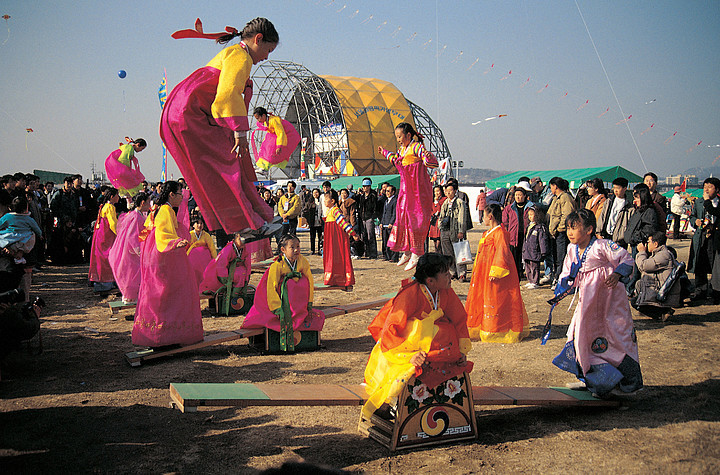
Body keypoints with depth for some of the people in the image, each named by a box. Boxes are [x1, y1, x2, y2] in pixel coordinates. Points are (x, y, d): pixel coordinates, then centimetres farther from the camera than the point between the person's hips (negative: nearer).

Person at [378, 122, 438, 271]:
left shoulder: (417, 147, -13)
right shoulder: (402, 150, 13)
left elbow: (432, 164, -25)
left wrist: (429, 156, -46)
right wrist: (385, 153, 46)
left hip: (418, 191, -9)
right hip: (405, 191, 9)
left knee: (415, 220, -6)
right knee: (402, 218, 11)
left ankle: (416, 255, 2)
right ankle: (406, 252, 23)